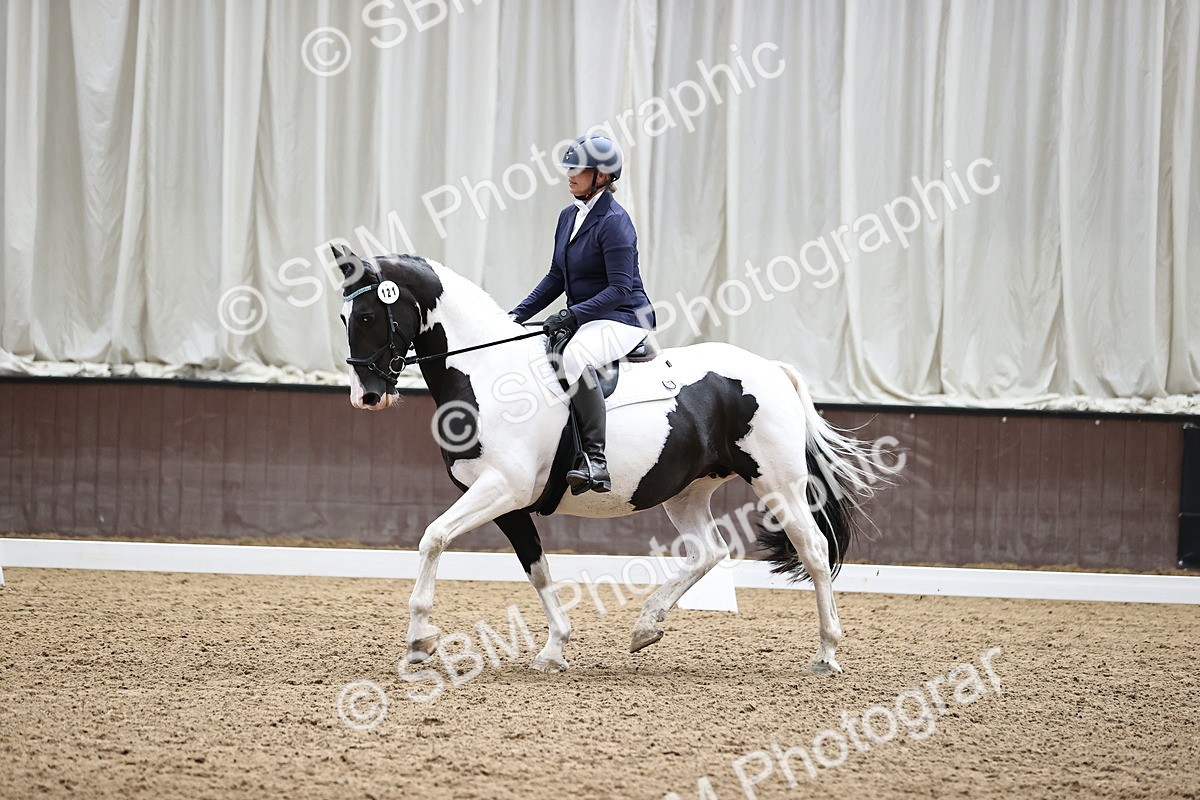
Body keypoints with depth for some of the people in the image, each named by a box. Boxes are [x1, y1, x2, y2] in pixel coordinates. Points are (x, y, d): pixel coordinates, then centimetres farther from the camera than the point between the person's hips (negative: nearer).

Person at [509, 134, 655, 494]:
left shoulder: (614, 221, -15)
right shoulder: (568, 217, 11)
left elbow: (620, 288, -20)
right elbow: (556, 277, 17)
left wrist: (573, 315, -28)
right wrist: (518, 315, 7)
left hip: (624, 320, -10)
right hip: (584, 321, 10)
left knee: (574, 356, -38)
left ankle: (595, 461, -39)